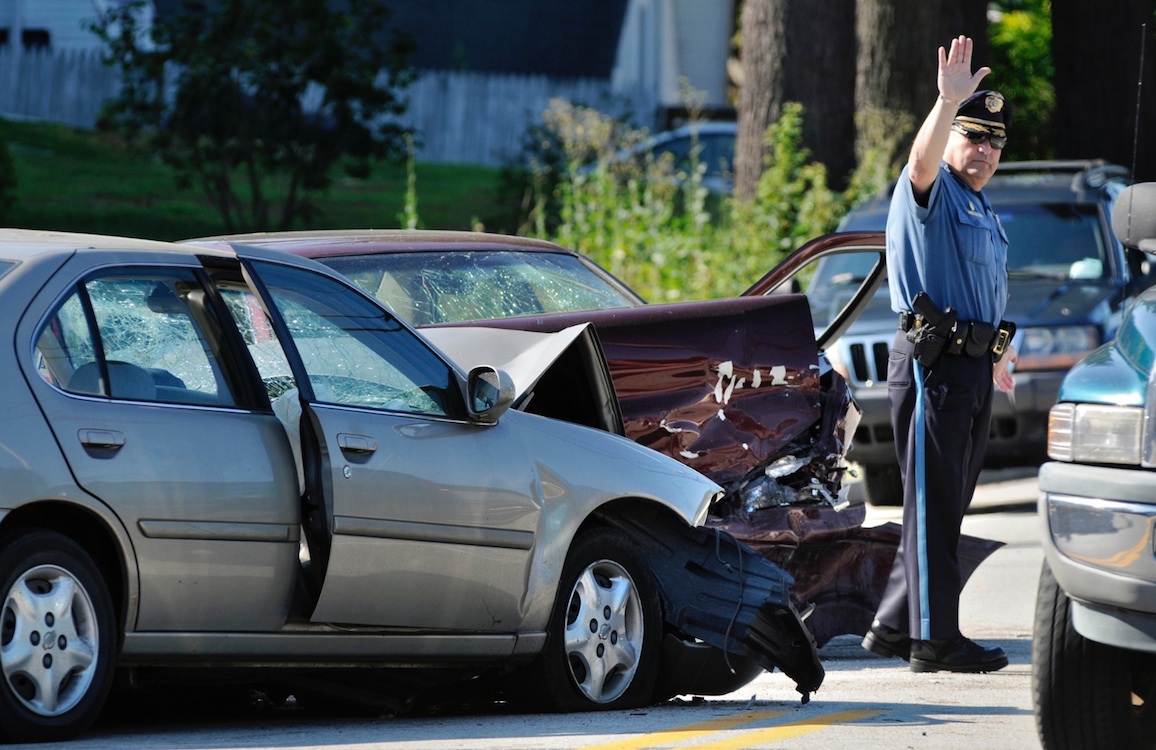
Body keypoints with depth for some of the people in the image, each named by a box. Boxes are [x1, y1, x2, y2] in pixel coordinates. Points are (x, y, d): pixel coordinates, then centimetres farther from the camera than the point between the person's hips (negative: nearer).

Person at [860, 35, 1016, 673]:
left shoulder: (980, 207, 21)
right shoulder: (931, 191, -6)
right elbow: (922, 159, -30)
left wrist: (993, 355, 36)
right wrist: (948, 103, -47)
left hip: (973, 367, 9)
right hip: (932, 365, -9)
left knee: (946, 508, 12)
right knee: (933, 506, -8)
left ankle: (894, 625, 19)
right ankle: (933, 639, -7)